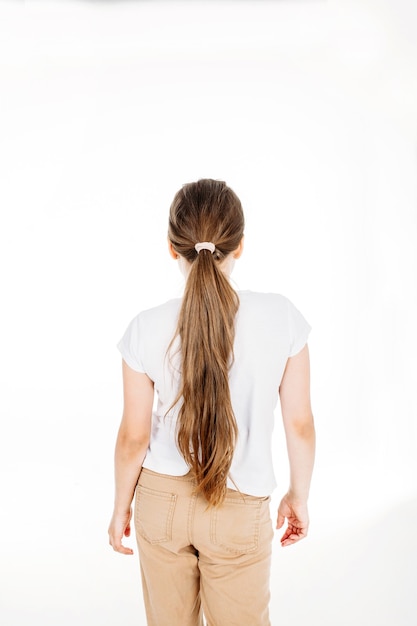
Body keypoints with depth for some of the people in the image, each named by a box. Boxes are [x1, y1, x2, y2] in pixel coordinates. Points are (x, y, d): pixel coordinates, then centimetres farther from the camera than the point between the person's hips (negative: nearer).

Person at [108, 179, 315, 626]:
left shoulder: (148, 330, -17)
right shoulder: (280, 317, -17)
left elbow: (134, 437, -8)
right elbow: (300, 424, -8)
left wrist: (121, 506, 9)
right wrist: (298, 496, 8)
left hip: (162, 500, 1)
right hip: (240, 510, -1)